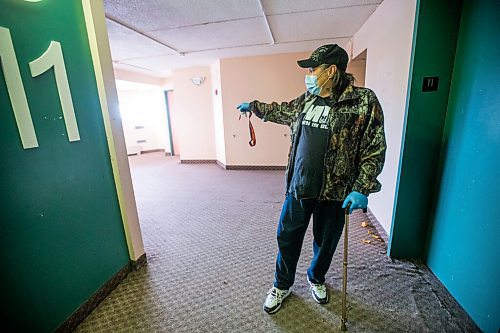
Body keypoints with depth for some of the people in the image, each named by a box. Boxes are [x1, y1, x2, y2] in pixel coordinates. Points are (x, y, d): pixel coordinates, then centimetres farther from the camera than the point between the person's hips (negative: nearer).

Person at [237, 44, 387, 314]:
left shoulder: (364, 102, -9)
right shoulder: (305, 101, 6)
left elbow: (374, 151, -9)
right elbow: (281, 111, 25)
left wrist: (360, 190, -16)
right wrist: (253, 106, 30)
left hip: (333, 193, -3)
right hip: (298, 188, 4)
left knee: (325, 242, 18)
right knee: (287, 238, 13)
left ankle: (316, 279, 49)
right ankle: (282, 285, 39)